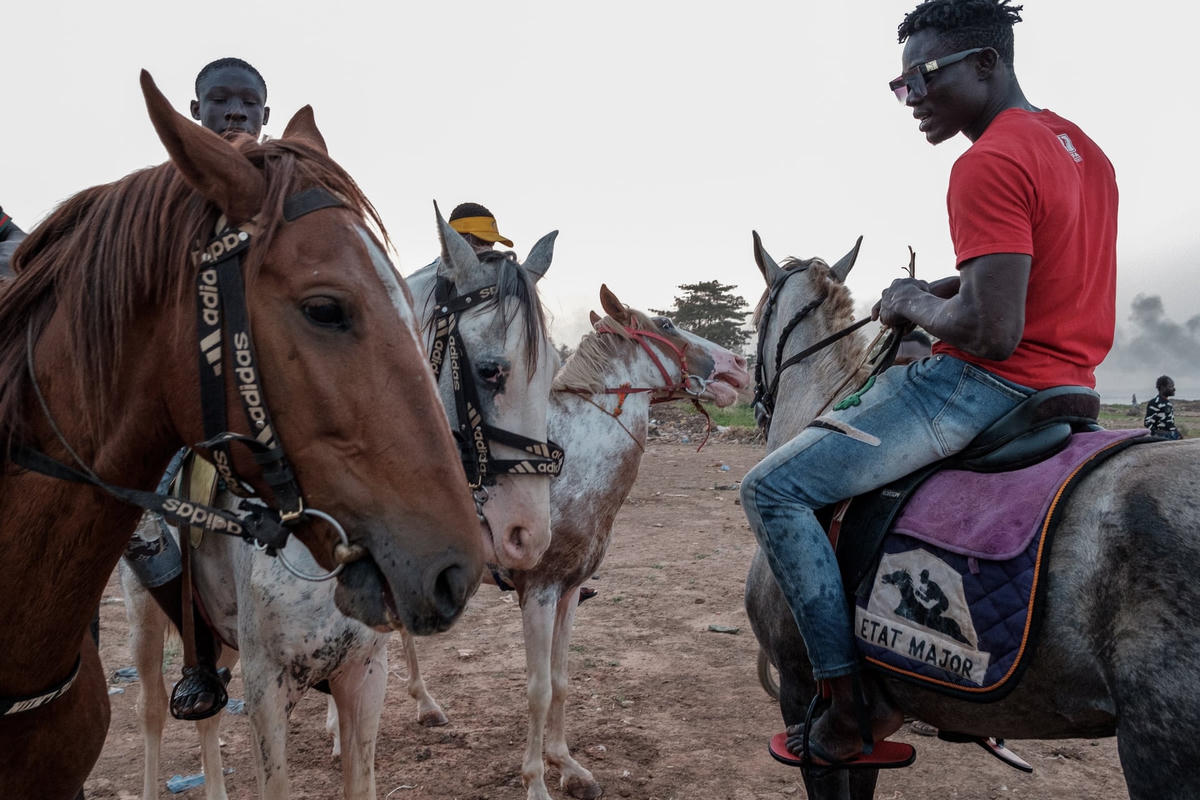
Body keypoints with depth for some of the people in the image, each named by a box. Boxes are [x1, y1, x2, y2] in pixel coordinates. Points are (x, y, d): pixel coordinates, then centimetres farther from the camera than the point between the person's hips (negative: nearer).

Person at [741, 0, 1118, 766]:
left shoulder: (989, 165, -18)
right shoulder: (1083, 147, 14)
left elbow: (992, 331, -26)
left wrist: (914, 306, -7)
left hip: (986, 386, -10)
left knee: (774, 488, -8)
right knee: (856, 403, 34)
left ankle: (853, 701, -6)